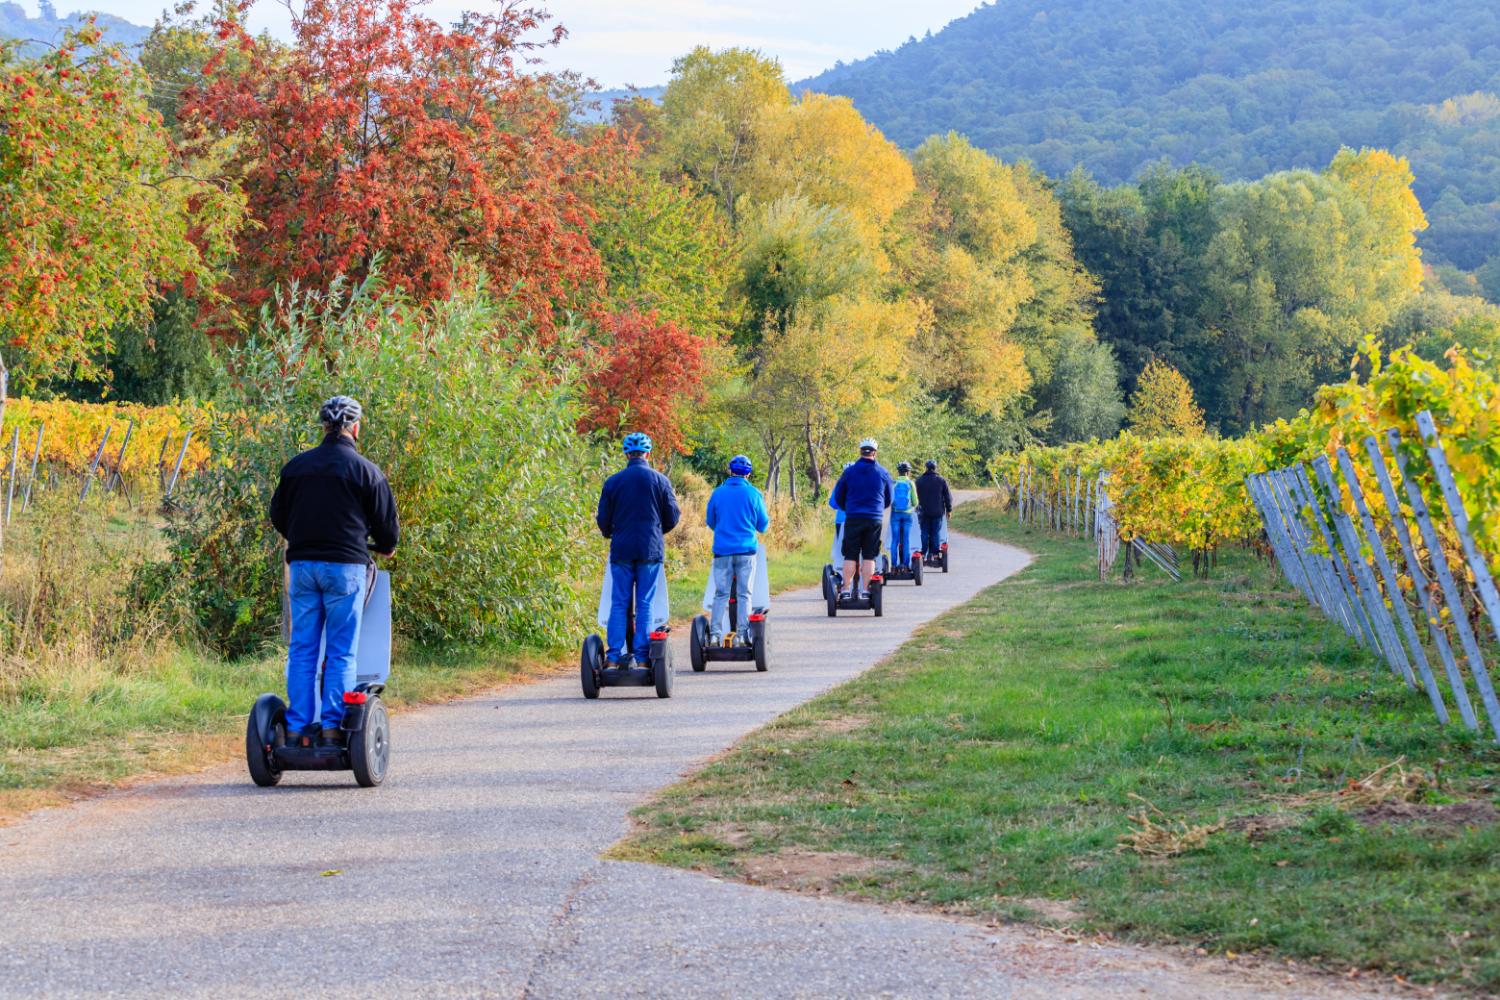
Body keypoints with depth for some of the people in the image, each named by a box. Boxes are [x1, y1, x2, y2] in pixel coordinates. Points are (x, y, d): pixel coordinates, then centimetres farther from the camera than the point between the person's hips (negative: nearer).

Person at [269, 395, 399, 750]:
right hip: (346, 565, -3)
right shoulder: (366, 470, -3)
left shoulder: (296, 466, 8)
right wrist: (384, 547, 25)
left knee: (301, 650, 7)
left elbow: (277, 514, 17)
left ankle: (297, 727, 4)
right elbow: (387, 525, 2)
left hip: (302, 564, 3)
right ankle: (332, 727, -4)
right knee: (341, 652, 1)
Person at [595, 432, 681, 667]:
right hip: (650, 550, -1)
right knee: (645, 603, 3)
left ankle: (615, 654, 0)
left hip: (621, 550, 1)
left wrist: (609, 533, 26)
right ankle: (642, 655, -1)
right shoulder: (659, 480, -1)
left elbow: (603, 521, 3)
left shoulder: (612, 482, 0)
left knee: (619, 603, 5)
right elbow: (672, 517, 4)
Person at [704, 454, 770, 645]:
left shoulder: (717, 493, 3)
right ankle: (744, 634, 2)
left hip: (722, 551, 1)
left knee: (721, 594, 5)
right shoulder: (754, 494, -1)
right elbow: (763, 525, 5)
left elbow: (710, 523, 13)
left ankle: (715, 634, -2)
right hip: (746, 550, -1)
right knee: (744, 594, 4)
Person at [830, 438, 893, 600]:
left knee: (850, 556, 4)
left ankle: (846, 590, 1)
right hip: (875, 519, 1)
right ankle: (865, 590, 2)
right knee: (869, 557, 4)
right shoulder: (883, 473, 4)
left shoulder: (850, 471, 0)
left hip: (853, 519, -1)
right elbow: (888, 500, 15)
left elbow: (838, 497, 8)